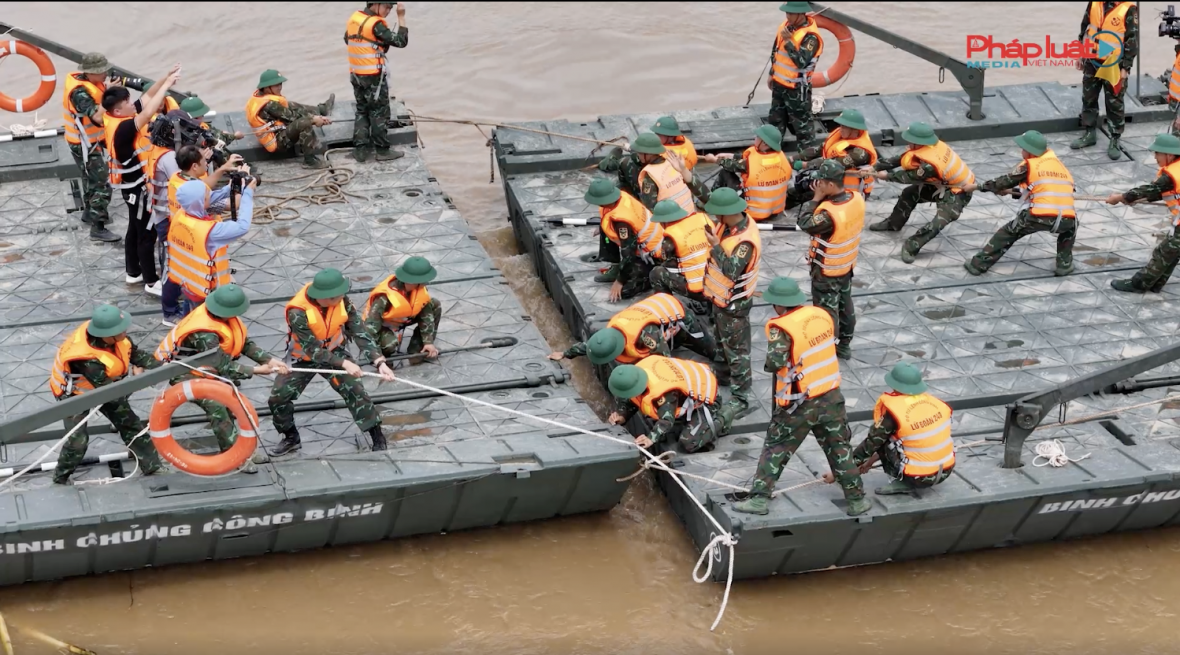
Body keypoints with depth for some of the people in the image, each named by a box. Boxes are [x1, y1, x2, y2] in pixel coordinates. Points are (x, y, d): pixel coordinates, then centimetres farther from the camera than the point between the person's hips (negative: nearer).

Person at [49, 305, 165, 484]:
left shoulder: (109, 334, -26)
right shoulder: (87, 360, -44)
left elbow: (135, 353, -10)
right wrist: (132, 375, -20)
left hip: (104, 385, 7)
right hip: (74, 393, -7)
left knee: (130, 423, 9)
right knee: (78, 439, -9)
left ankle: (152, 465, 22)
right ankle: (61, 476, 17)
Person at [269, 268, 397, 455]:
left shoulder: (342, 301, -25)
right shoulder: (298, 312, -35)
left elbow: (361, 333, -24)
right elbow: (313, 350, -33)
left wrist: (380, 362, -35)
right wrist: (344, 363, -42)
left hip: (334, 352, 2)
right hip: (302, 357, -2)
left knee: (355, 390, -11)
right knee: (278, 397, -6)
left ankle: (377, 437, 3)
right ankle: (291, 438, 19)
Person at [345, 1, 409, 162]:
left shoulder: (353, 18, 4)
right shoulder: (376, 24, -20)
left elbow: (347, 39, 21)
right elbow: (401, 41, -19)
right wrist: (401, 17, -16)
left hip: (356, 75, 7)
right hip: (374, 76, -7)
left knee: (362, 111, 15)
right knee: (379, 112, 4)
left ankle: (360, 150, 13)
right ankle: (383, 150, 10)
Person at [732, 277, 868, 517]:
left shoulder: (782, 327, -20)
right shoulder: (822, 315, -3)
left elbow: (775, 362, -28)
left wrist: (770, 362, -5)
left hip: (800, 404, -5)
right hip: (831, 397, 5)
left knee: (775, 449, 10)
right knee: (840, 448, 16)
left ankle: (759, 498, 9)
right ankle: (857, 500, 20)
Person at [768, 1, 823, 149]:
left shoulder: (810, 36, -25)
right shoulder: (786, 26, 1)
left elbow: (802, 62, -34)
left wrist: (789, 41, -37)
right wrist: (772, 74, 19)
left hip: (797, 87, -8)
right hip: (779, 83, 8)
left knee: (801, 122, 2)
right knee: (776, 118, 21)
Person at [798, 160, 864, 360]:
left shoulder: (829, 214, -38)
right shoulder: (856, 198, -14)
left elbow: (805, 224, -23)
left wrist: (816, 198, -21)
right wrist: (822, 198, -11)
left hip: (826, 271, -8)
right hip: (847, 265, 8)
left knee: (826, 311, 9)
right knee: (845, 305, 23)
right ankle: (844, 345, 39)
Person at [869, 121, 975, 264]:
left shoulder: (929, 164, -38)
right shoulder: (929, 146, -15)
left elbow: (910, 177, -19)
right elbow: (901, 159, -7)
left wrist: (887, 175, -6)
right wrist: (875, 167, -11)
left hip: (957, 192, -9)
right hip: (942, 183, 9)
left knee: (939, 222, -26)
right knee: (910, 193, 12)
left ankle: (911, 247, -19)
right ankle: (893, 224, 28)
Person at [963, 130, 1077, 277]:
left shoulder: (1029, 165, 9)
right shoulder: (1060, 166, 25)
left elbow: (1006, 181, 18)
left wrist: (983, 186, 35)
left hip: (1038, 217, -3)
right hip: (1065, 220, 3)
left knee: (1008, 233, 20)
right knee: (1070, 226, 39)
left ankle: (979, 264, 23)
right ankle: (1064, 264, 26)